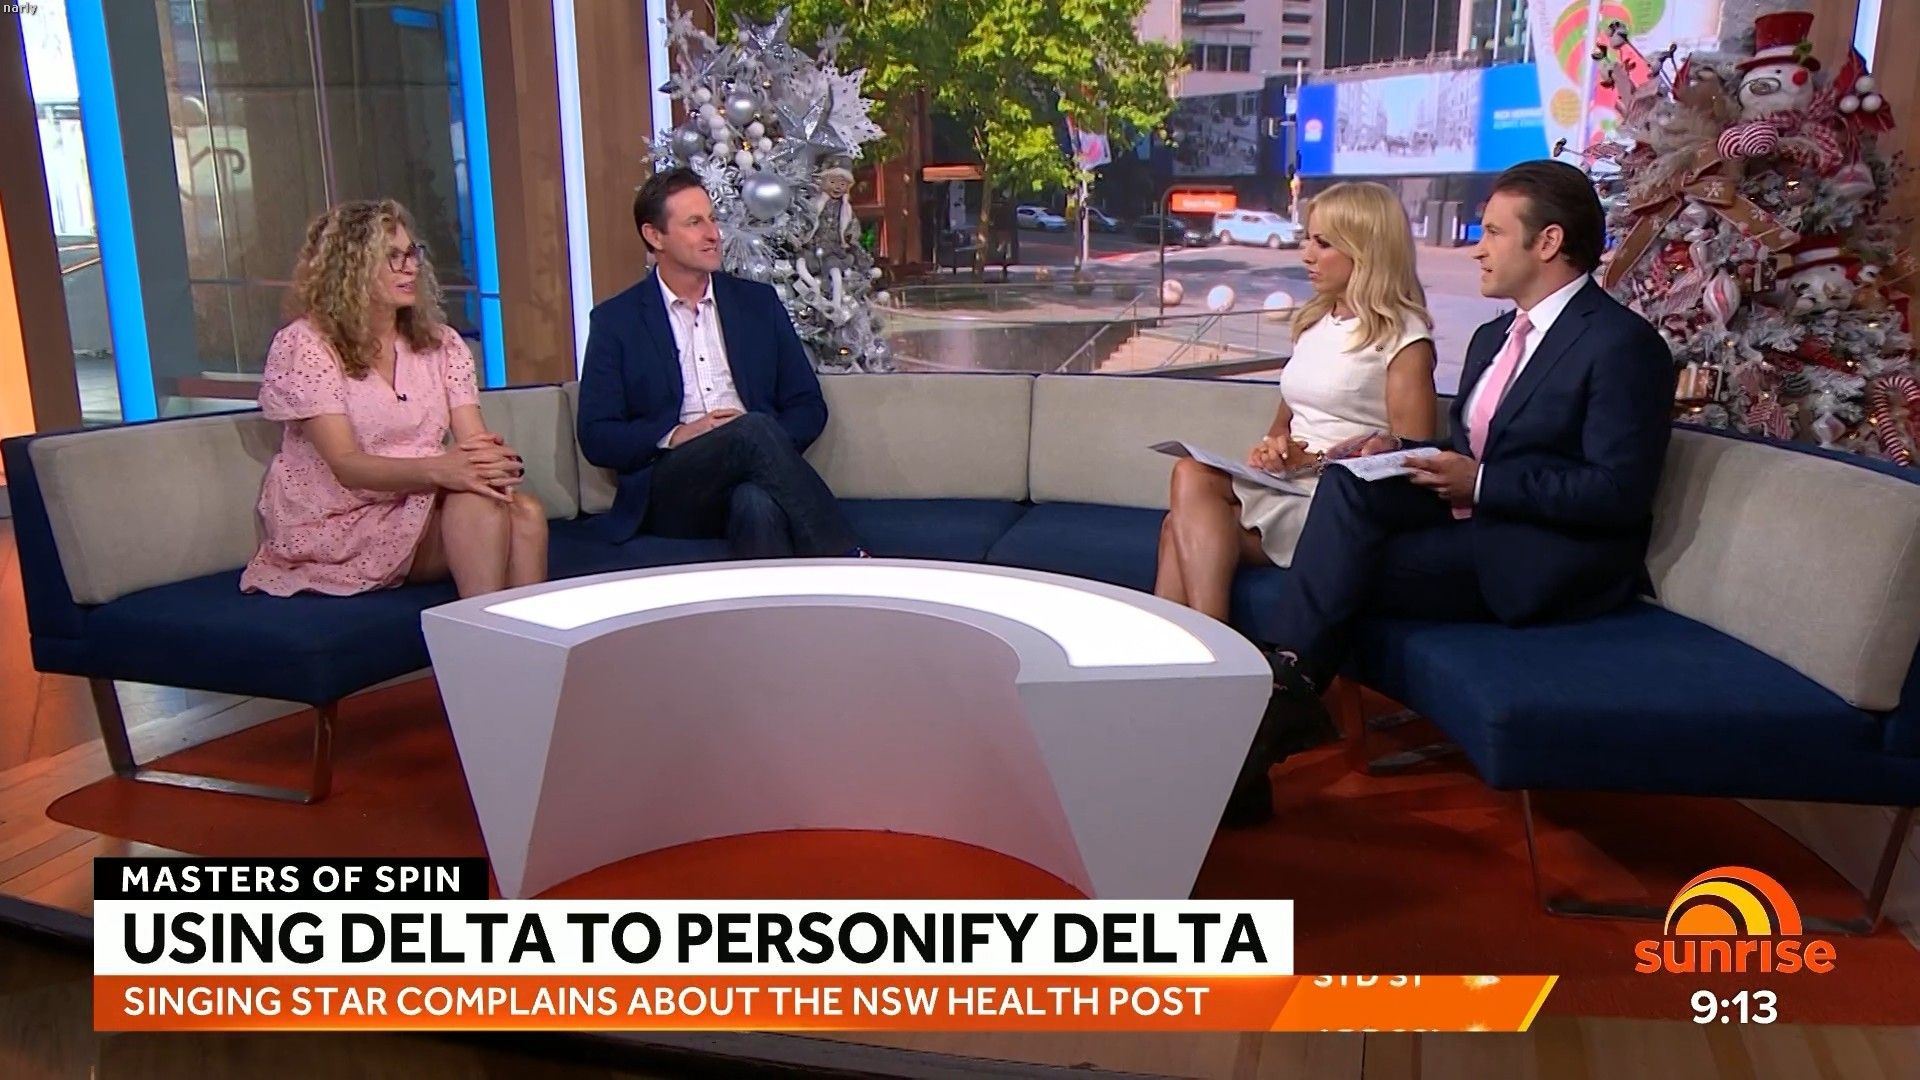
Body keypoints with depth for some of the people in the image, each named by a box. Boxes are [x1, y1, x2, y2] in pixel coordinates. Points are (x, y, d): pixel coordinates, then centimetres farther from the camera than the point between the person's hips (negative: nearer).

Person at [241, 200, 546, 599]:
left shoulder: (440, 342, 9)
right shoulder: (304, 343, -7)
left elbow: (475, 442, -3)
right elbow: (346, 465, -17)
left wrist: (494, 459, -29)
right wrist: (437, 469, -35)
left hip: (425, 509, 5)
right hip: (336, 528, -5)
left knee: (526, 512, -26)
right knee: (478, 505, -30)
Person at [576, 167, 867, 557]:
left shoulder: (759, 302, 17)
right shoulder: (615, 320, 10)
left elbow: (808, 405, 16)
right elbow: (596, 437, 5)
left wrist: (774, 445, -6)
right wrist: (675, 436, -12)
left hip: (753, 485, 2)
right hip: (671, 492, -1)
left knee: (758, 505, -37)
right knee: (755, 430, -32)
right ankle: (848, 564, -30)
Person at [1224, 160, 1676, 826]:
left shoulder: (1622, 343, -9)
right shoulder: (1493, 338, 19)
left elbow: (1619, 493, -17)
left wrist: (1479, 484, -19)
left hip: (1551, 563, -8)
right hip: (1473, 523, 8)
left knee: (1344, 570, -25)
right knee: (1351, 486, -18)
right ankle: (1288, 682, -25)